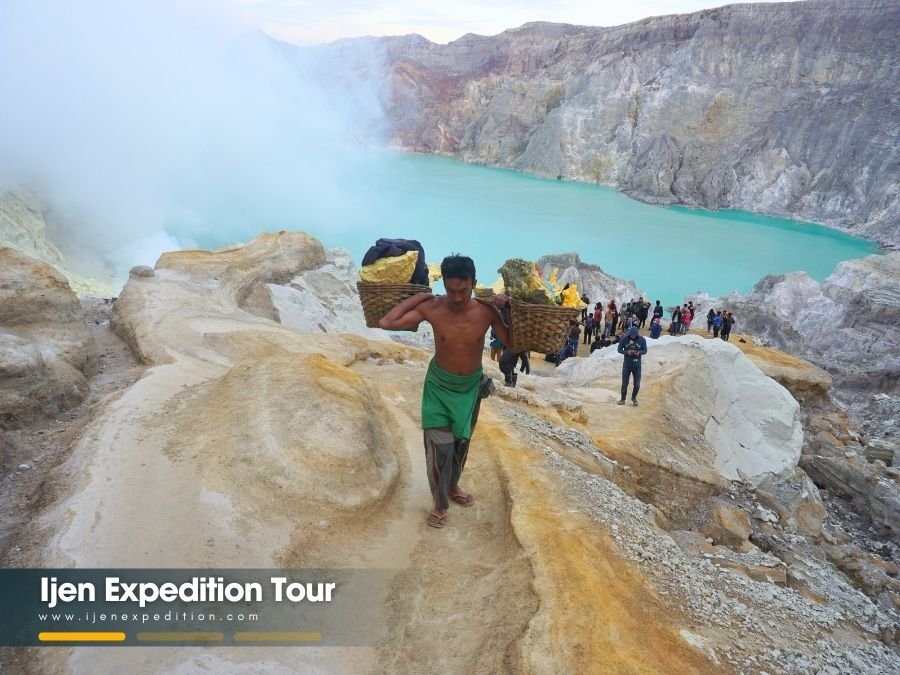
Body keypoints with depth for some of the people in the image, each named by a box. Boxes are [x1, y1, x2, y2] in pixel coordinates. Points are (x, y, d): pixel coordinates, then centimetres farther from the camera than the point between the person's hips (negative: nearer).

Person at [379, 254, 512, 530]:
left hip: (471, 387, 3)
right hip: (439, 386, -2)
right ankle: (440, 503, 17)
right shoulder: (432, 308, -22)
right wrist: (418, 296, -21)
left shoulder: (487, 311, -18)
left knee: (461, 442, 20)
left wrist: (509, 309, -19)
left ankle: (453, 486, 46)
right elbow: (386, 323, -25)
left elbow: (512, 342, -7)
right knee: (440, 446, -4)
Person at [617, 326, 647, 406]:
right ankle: (623, 399, 26)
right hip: (627, 364, -1)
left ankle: (634, 398, 33)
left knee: (637, 385, 7)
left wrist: (639, 352, -22)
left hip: (637, 365, 1)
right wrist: (627, 352, -23)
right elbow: (619, 349, -4)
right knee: (624, 384, 6)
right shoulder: (624, 339, -11)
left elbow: (645, 350, 0)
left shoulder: (642, 340, -9)